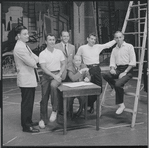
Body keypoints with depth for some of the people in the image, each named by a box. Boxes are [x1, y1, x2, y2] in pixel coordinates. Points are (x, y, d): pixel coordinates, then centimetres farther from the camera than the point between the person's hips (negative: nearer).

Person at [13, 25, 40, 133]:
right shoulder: (19, 48, -19)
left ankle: (28, 121, 32)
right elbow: (32, 63, -22)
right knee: (26, 103, -2)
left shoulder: (25, 46, 14)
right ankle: (26, 126, 7)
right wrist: (34, 62, -2)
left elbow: (36, 59, 12)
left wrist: (34, 60, -8)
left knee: (30, 102, 19)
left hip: (30, 78, 10)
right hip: (26, 80, -10)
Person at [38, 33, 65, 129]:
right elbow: (43, 67, -9)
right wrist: (53, 75, -18)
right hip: (46, 75, 0)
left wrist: (59, 75, -7)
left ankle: (54, 110, -21)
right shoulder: (42, 54, -1)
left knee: (53, 85, -34)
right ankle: (43, 119, 16)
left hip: (57, 75, 0)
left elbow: (63, 64, 10)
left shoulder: (59, 52, 7)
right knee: (44, 98, 1)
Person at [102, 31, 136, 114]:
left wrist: (125, 72, -14)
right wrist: (112, 69, -10)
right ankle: (120, 89, -8)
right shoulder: (114, 50, 19)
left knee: (118, 84, -29)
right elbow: (112, 62, 14)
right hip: (118, 69, 5)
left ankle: (121, 105, -9)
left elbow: (133, 62, -5)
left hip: (127, 69, -5)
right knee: (105, 75, -24)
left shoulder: (129, 46, 1)